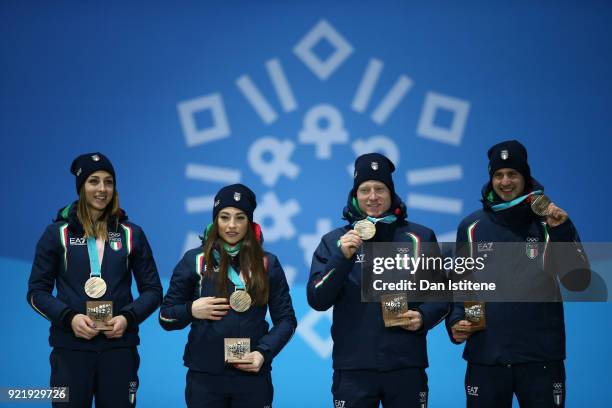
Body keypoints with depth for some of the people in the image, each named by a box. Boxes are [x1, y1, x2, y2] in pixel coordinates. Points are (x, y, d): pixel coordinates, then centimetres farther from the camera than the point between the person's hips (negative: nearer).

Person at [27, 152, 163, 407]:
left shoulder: (131, 234, 9)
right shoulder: (57, 233, 4)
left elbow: (153, 290, 10)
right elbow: (37, 292, 4)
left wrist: (128, 318, -9)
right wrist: (69, 317, -13)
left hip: (119, 346, 1)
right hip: (71, 348, -1)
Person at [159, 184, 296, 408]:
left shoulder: (267, 263, 6)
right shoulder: (195, 260, 3)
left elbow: (286, 319, 6)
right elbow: (166, 317, 8)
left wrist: (264, 352, -9)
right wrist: (191, 311, -11)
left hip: (253, 375, 1)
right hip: (204, 376, -1)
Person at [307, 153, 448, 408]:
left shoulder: (421, 238, 8)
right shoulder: (334, 241, 7)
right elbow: (317, 301, -2)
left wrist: (424, 317, -9)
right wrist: (342, 257, -14)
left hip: (406, 366, 1)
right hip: (353, 367, 0)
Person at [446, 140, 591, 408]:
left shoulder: (549, 222, 4)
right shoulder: (471, 227, 9)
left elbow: (578, 282, -4)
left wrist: (562, 231, -15)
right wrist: (455, 320, -3)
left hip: (541, 357, -1)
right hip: (485, 357, 1)